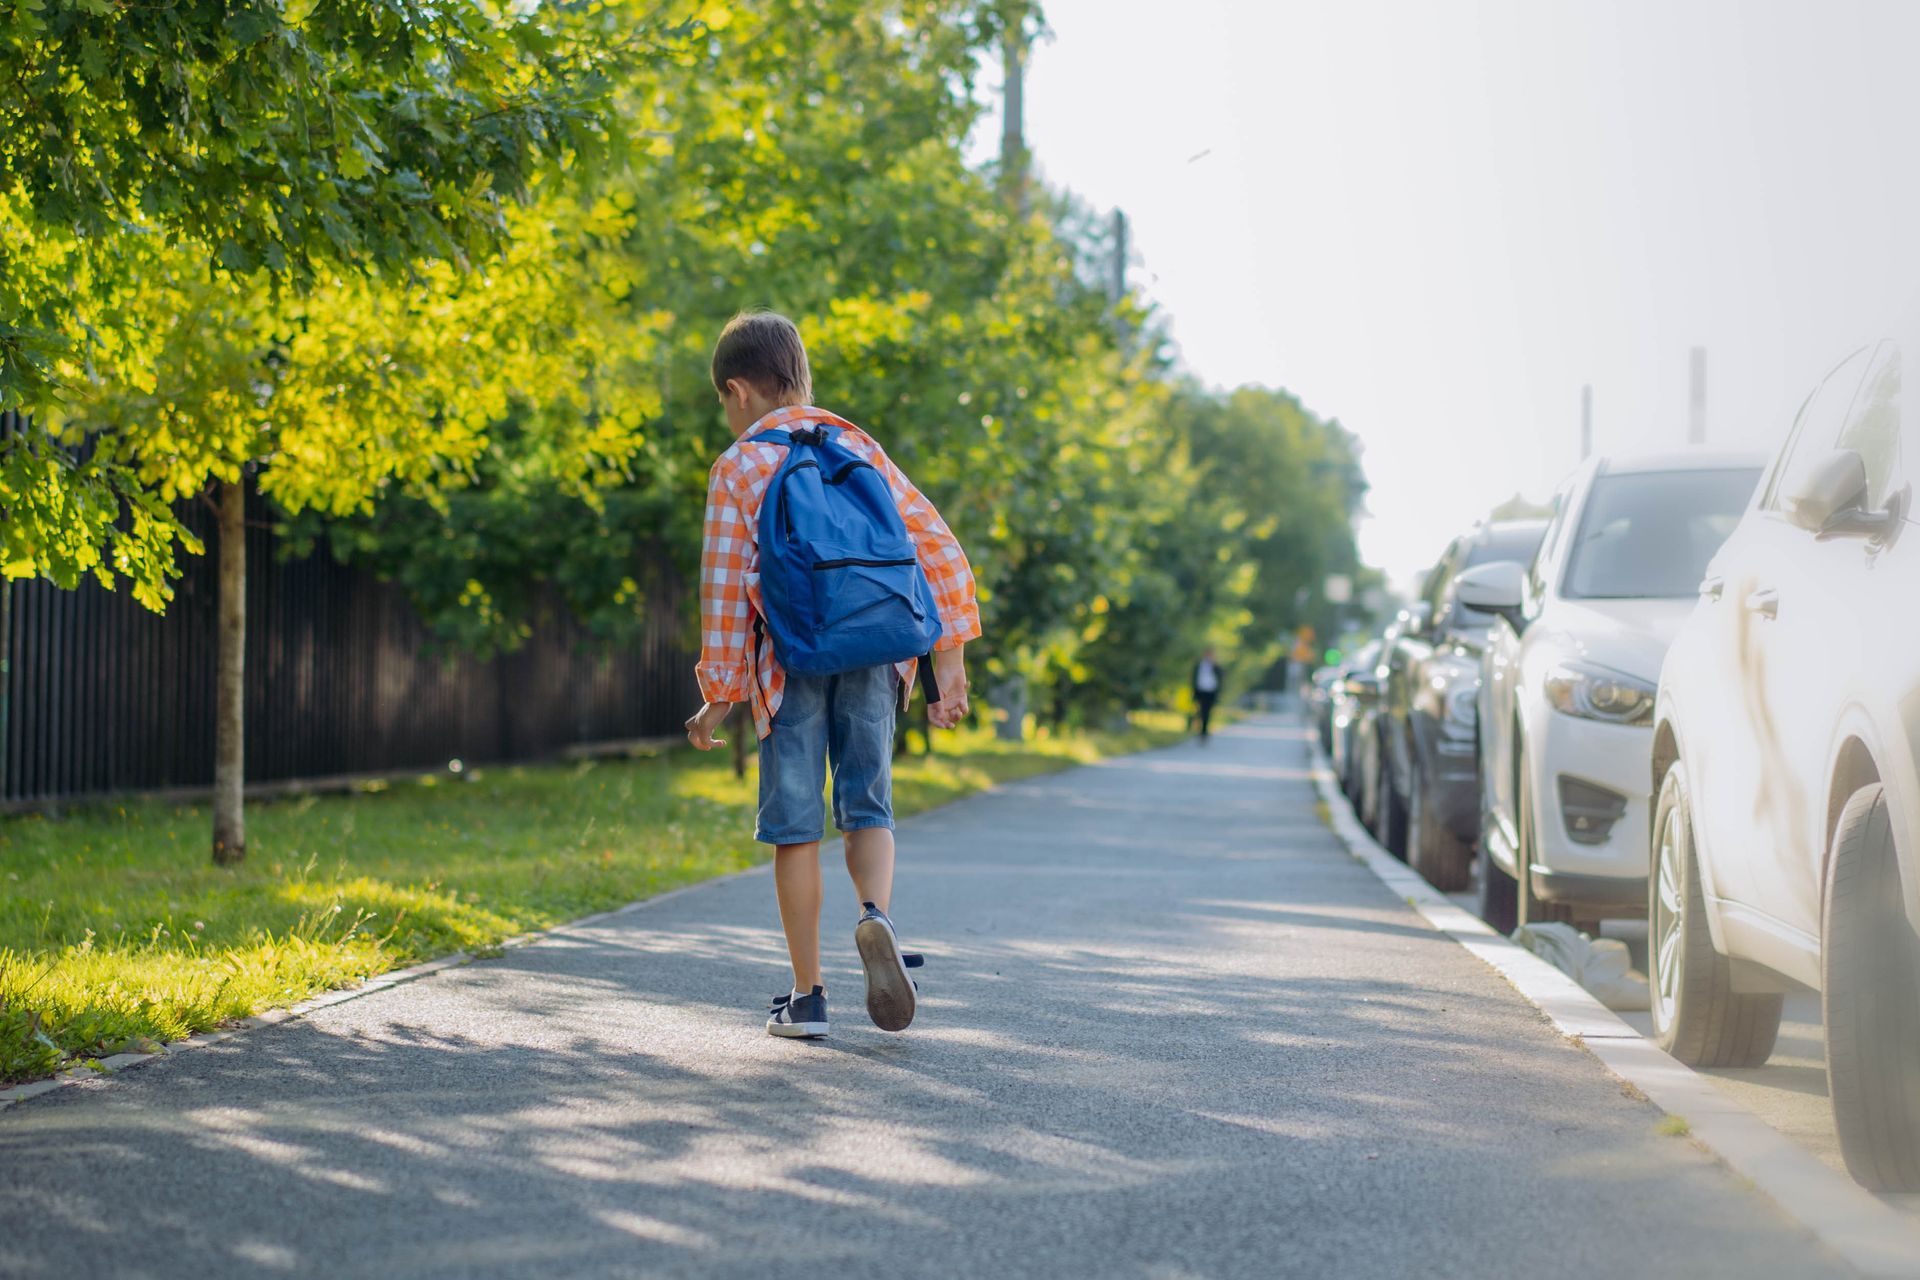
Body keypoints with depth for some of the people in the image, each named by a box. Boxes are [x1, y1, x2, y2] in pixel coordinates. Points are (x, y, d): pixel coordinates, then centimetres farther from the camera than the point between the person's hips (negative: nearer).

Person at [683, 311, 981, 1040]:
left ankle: (807, 997, 7)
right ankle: (876, 916, -20)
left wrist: (718, 698, 3)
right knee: (867, 808, 10)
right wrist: (949, 665, 6)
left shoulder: (738, 470, 0)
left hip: (791, 665, -2)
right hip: (872, 659, 3)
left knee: (795, 827, 5)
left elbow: (724, 591, -3)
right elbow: (939, 548, 4)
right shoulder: (859, 449, 10)